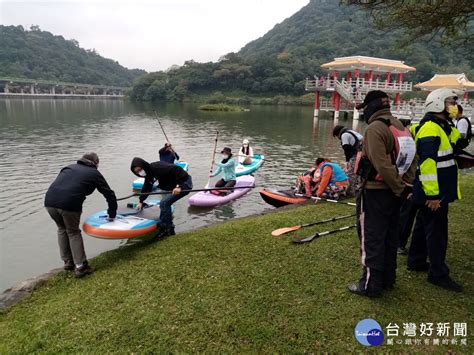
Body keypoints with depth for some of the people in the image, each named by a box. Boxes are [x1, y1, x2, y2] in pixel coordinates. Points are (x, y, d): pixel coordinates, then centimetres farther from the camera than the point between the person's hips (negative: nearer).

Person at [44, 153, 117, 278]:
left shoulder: (69, 167, 28)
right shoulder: (94, 173, 16)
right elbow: (109, 194, 16)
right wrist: (112, 214, 28)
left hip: (49, 201, 4)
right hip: (69, 204, -4)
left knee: (62, 229, 25)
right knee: (73, 232, 14)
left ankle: (68, 262, 31)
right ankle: (80, 266, 14)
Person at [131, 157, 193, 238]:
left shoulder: (157, 168, -24)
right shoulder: (148, 174, 7)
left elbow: (177, 169, -30)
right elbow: (146, 188, 23)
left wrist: (179, 186, -32)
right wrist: (141, 201, 29)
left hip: (184, 183, -10)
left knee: (164, 203, -13)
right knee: (165, 203, 13)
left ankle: (163, 229, -2)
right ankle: (170, 229, 21)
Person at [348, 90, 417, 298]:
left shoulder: (375, 129, -18)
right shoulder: (400, 126, 10)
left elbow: (382, 165, -24)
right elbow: (410, 159, 9)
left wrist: (399, 187, -13)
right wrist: (406, 185, 5)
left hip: (375, 193, -9)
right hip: (394, 193, 9)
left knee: (371, 239, 2)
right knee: (390, 237, 17)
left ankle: (371, 285, 12)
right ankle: (387, 279, 31)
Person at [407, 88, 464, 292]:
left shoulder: (441, 128, 16)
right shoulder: (430, 129, -19)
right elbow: (427, 164, -25)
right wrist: (432, 195, -25)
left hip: (438, 192, 11)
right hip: (433, 194, -11)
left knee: (424, 226, 19)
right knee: (436, 232, -2)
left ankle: (416, 261, 33)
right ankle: (438, 274, 10)